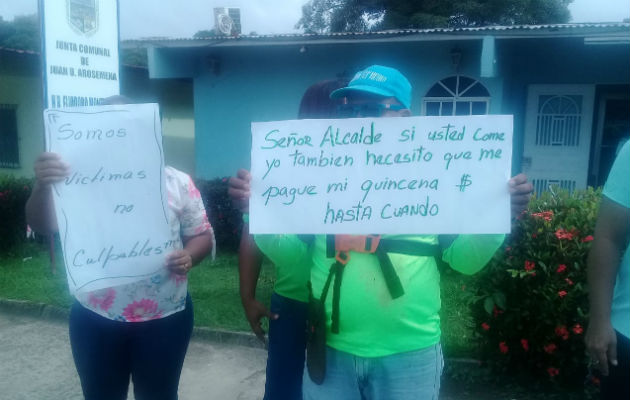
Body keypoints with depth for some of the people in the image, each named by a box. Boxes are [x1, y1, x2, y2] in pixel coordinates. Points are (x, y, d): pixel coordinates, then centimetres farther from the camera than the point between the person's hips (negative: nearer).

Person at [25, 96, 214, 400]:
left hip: (165, 316, 0)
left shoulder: (177, 181, -1)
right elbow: (41, 225, -12)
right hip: (96, 317, 1)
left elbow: (203, 235, 3)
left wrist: (188, 256, -19)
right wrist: (42, 186, -32)